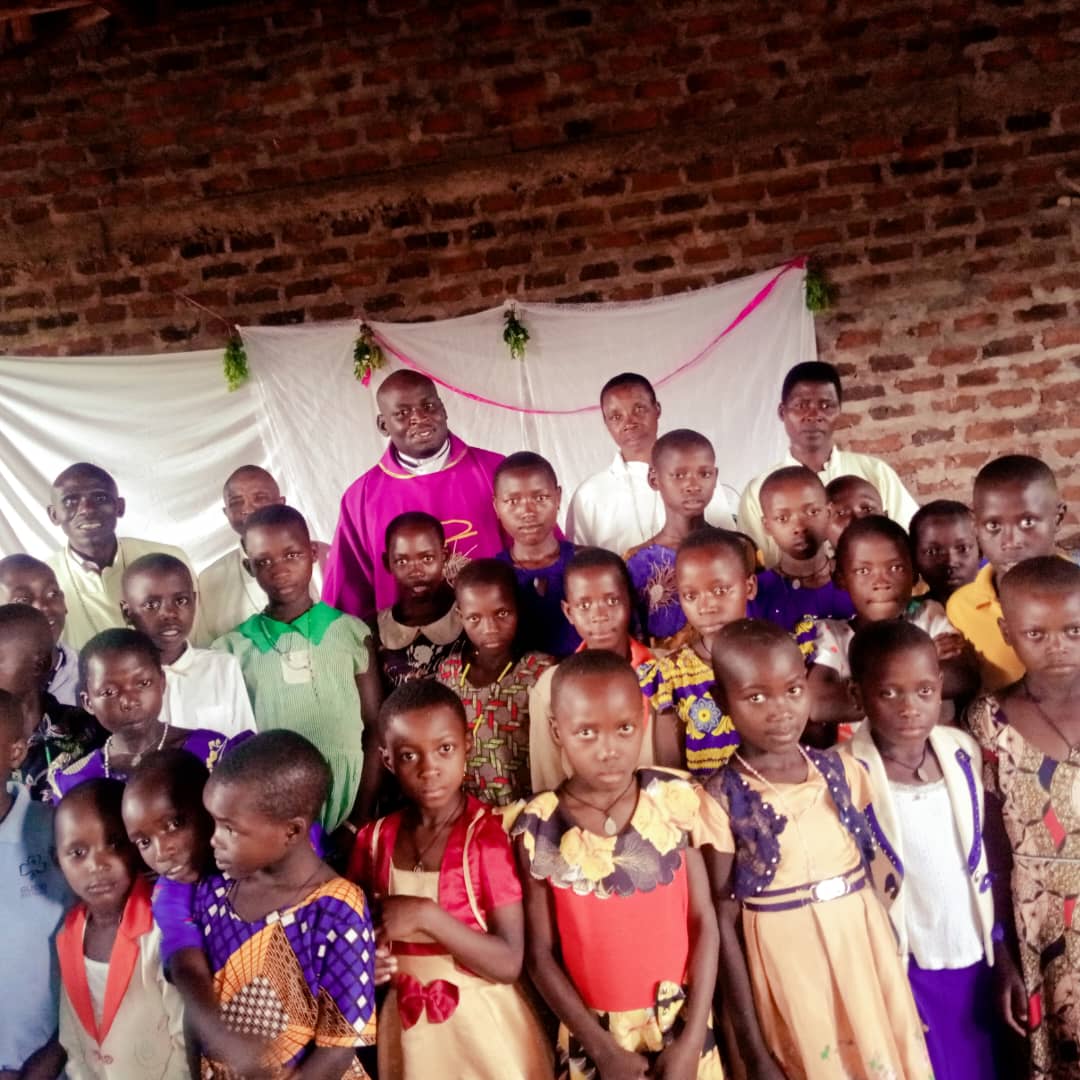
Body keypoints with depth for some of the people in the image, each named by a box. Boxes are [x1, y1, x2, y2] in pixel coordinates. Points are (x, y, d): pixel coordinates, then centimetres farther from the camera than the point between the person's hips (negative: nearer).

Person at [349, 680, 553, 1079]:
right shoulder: (376, 839, -5)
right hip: (407, 1027, 4)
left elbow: (509, 964, -19)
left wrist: (426, 916, -27)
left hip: (482, 1026, -4)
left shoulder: (489, 835, -18)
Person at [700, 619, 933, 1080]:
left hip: (865, 946, 4)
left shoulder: (841, 771, -2)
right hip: (787, 963, -4)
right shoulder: (722, 798, -14)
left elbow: (875, 869, 7)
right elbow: (724, 922, -11)